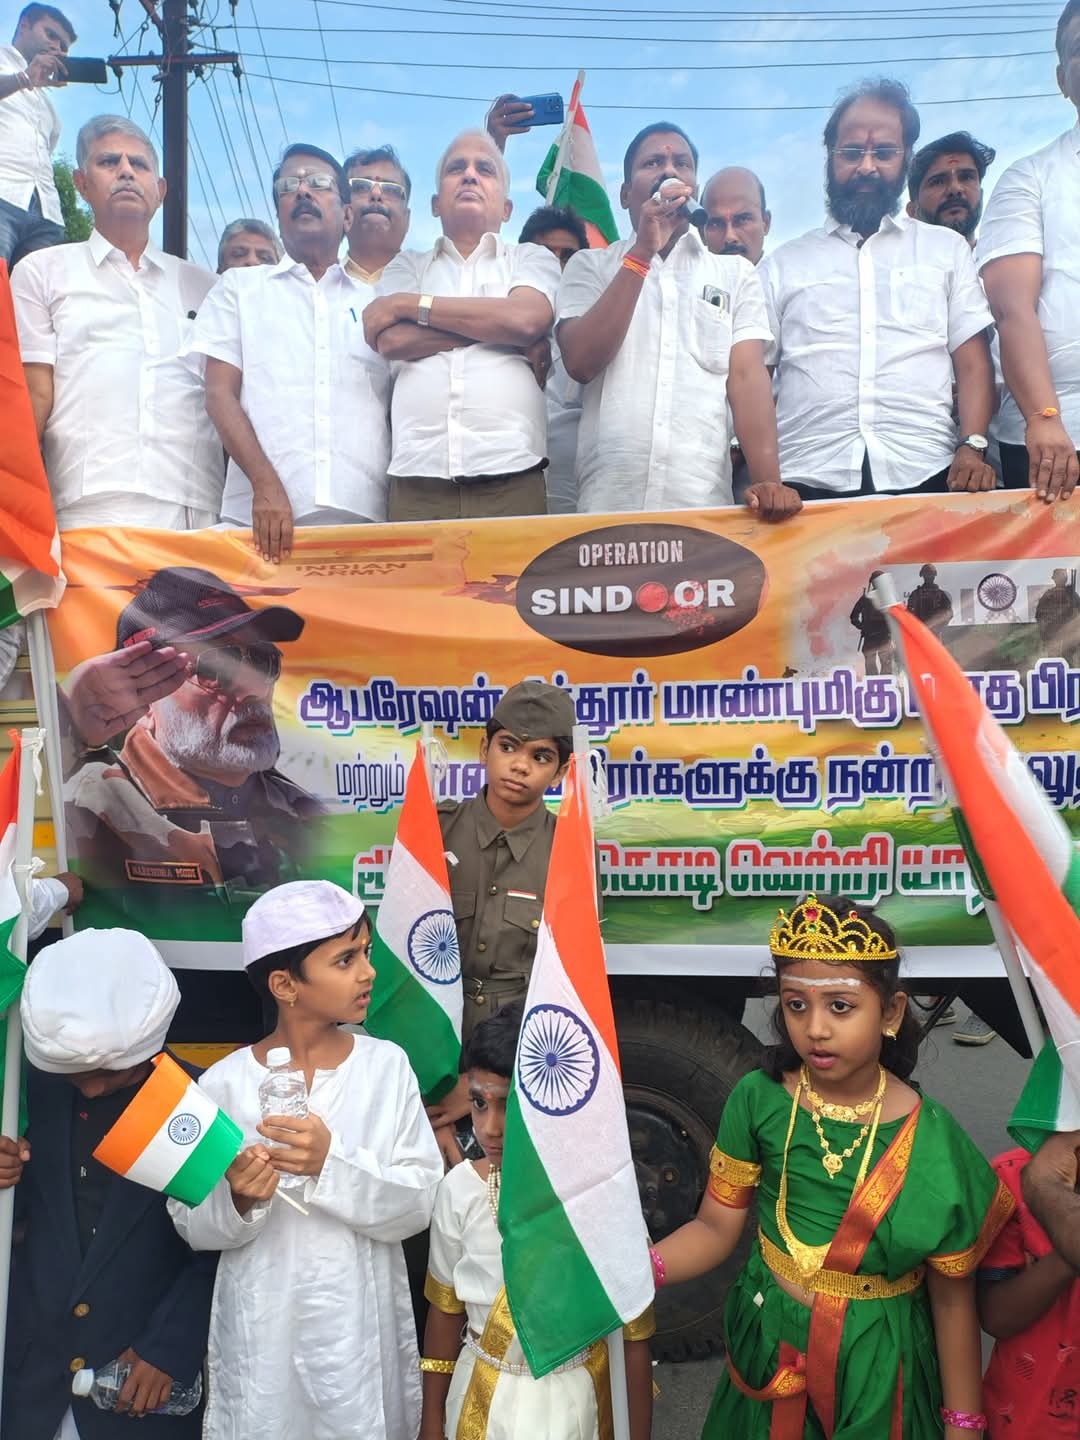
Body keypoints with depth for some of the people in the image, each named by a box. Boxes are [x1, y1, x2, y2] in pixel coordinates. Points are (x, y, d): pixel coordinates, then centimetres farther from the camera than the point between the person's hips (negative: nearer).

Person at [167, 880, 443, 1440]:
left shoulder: (387, 1066, -9)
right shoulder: (224, 1084, -10)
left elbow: (418, 1202, -13)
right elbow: (192, 1224, -4)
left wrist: (333, 1164, -27)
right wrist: (237, 1201, -24)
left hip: (363, 1325, 1)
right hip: (262, 1332, 0)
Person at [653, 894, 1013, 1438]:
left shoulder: (931, 1142, -18)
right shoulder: (758, 1100, -14)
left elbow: (952, 1299, -9)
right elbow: (715, 1227, -9)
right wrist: (634, 1267, -26)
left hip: (877, 1369, -1)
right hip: (769, 1352, 2)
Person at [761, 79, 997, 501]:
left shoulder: (948, 249, 17)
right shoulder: (782, 264, 16)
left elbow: (973, 363, 10)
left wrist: (973, 447, -7)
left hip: (926, 478, 1)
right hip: (808, 483, 0)